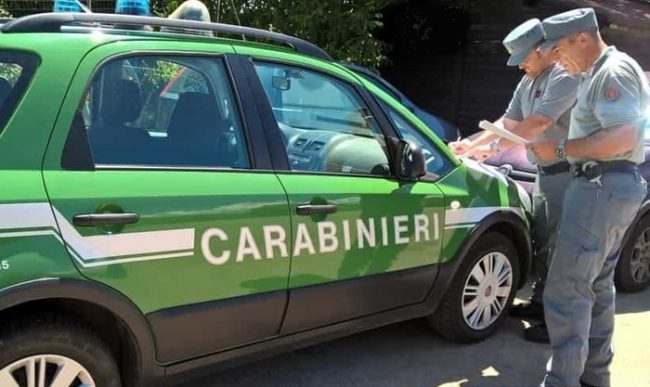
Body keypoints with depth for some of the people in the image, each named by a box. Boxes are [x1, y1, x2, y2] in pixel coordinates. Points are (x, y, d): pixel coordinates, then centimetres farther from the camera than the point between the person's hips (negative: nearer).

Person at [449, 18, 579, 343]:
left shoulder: (564, 76, -17)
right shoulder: (529, 81, 13)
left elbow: (537, 124, -24)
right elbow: (508, 123, 16)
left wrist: (493, 148, -20)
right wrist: (471, 144, 7)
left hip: (565, 173, -9)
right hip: (544, 173, 9)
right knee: (541, 242, 16)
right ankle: (540, 303, 29)